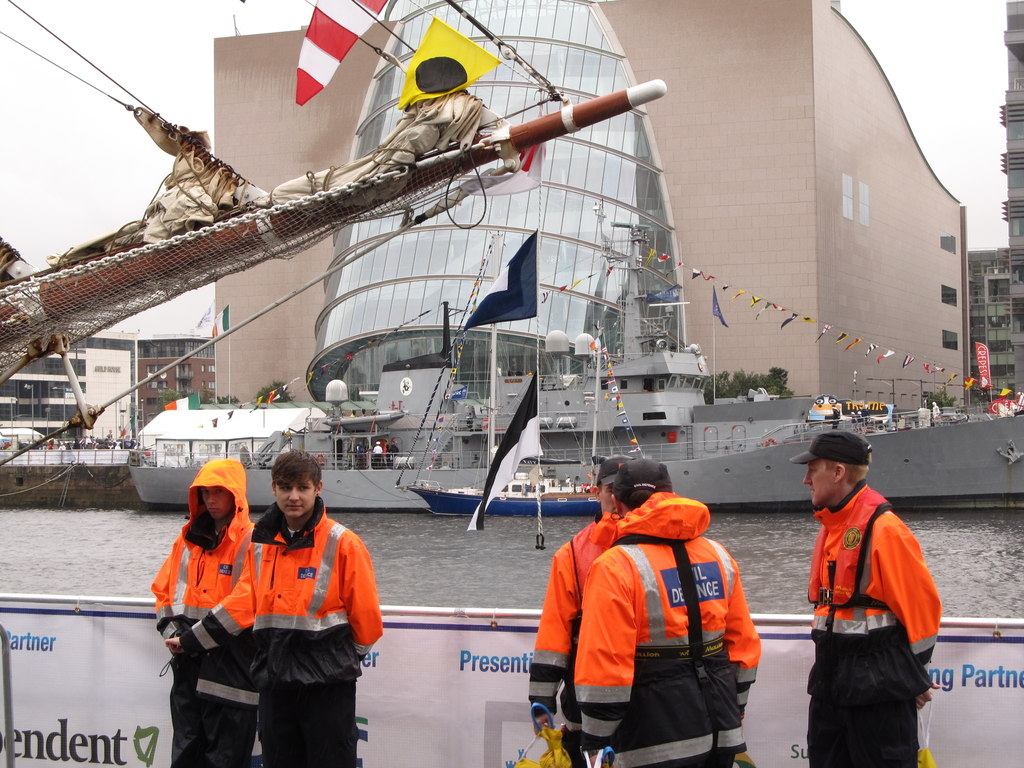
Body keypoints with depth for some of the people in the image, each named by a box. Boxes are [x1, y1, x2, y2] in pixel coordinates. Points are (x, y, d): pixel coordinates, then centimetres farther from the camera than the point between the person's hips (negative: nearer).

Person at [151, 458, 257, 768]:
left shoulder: (251, 541, -8)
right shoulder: (189, 538, 15)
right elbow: (164, 588, 19)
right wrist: (171, 626, 1)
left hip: (230, 663, -6)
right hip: (189, 663, 6)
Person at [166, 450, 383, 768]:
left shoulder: (342, 543, -9)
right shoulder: (262, 543, 8)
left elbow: (365, 614, -6)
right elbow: (241, 603, 12)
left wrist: (349, 656, 5)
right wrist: (189, 641, 13)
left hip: (329, 685, -5)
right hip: (275, 685, 5)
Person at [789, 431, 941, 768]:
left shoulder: (883, 528, -15)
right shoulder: (830, 527, 13)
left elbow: (921, 605, -13)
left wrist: (915, 674, -6)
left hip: (879, 688, -9)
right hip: (830, 681, 9)